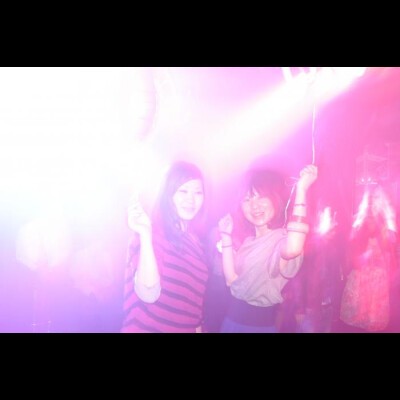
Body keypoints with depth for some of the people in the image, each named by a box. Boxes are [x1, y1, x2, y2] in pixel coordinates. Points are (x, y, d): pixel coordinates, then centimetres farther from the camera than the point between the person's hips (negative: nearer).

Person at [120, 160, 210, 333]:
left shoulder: (194, 238, 4)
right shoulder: (155, 234, -18)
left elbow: (194, 293, 11)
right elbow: (149, 294, -31)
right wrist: (145, 235, -37)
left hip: (186, 328, 7)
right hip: (151, 328, -7)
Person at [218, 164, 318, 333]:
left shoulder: (282, 238, -17)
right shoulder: (249, 240, 8)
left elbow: (293, 249, -42)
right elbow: (232, 279, 2)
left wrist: (301, 189, -39)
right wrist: (226, 236, -1)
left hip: (262, 324, -7)